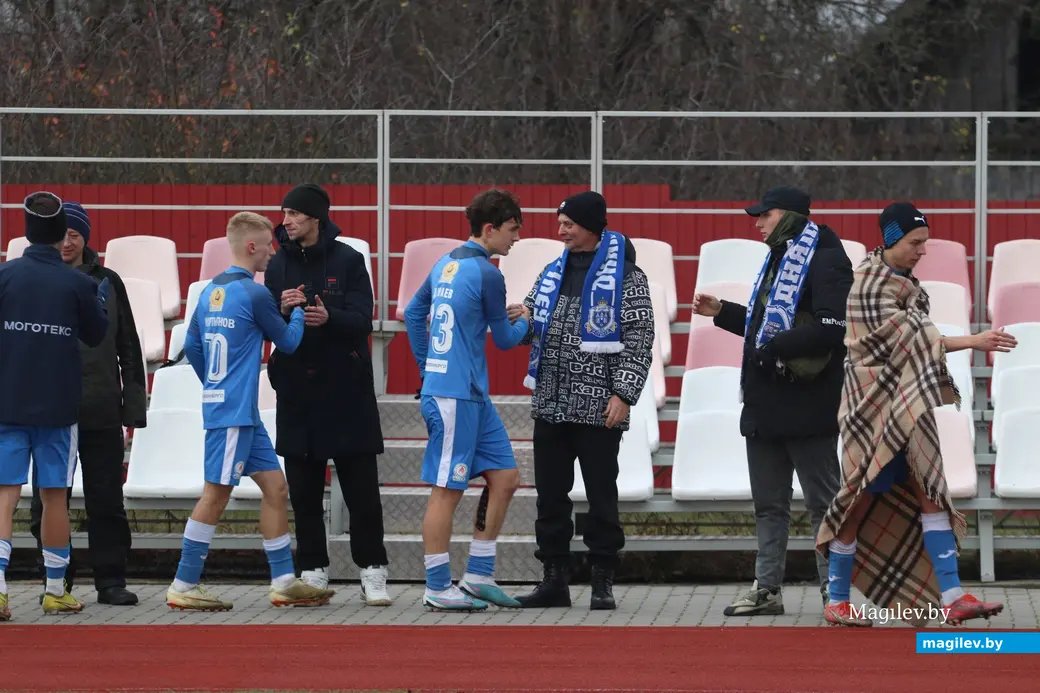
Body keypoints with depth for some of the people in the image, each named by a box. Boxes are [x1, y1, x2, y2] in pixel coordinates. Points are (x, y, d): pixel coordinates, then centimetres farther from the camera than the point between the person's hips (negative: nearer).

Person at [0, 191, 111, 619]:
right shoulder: (78, 284, -5)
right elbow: (96, 335, 11)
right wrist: (101, 299, 28)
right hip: (58, 408, 0)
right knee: (54, 498, 9)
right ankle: (56, 592, 17)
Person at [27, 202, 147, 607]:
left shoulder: (107, 283, 9)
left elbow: (129, 349, 12)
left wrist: (133, 408, 7)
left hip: (101, 412, 1)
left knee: (107, 501, 3)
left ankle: (111, 581, 9)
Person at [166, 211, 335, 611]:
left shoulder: (210, 291, 10)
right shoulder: (253, 294, -14)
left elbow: (191, 346, 15)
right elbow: (288, 341, -3)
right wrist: (298, 311, 15)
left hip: (244, 413, 9)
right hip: (234, 413, -9)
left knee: (275, 487, 11)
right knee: (216, 494, -5)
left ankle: (283, 582, 13)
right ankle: (184, 587, -1)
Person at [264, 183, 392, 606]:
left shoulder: (348, 261, -2)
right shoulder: (279, 266, 8)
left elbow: (362, 320, -9)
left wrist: (329, 317, -29)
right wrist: (281, 309, -16)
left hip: (346, 389, -3)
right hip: (297, 390, 4)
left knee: (361, 487, -2)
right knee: (303, 489, 5)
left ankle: (372, 572, 3)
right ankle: (312, 572, 12)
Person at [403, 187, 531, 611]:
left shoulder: (446, 265, 12)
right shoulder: (486, 274, -14)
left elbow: (412, 314, 22)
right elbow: (504, 339, -3)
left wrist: (427, 368, 24)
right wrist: (524, 322, 18)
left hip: (473, 397, 9)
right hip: (454, 398, -9)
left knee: (504, 478, 11)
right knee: (447, 490, -3)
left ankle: (478, 577, 15)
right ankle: (438, 589, 3)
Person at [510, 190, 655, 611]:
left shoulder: (624, 276, -4)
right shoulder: (552, 273, 15)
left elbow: (640, 340, -9)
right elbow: (530, 328, 21)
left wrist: (623, 395, -16)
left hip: (599, 410, -6)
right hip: (550, 405, 6)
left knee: (601, 496, 0)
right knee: (550, 495, 8)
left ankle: (603, 582, 6)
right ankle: (555, 580, 15)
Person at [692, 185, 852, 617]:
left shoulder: (825, 260, -12)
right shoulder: (778, 259, 18)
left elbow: (832, 329, -23)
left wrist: (775, 347, -21)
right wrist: (722, 312, 20)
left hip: (807, 407, -10)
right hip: (765, 404, 10)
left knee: (823, 501, -3)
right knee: (768, 502, 13)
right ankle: (767, 589, 18)